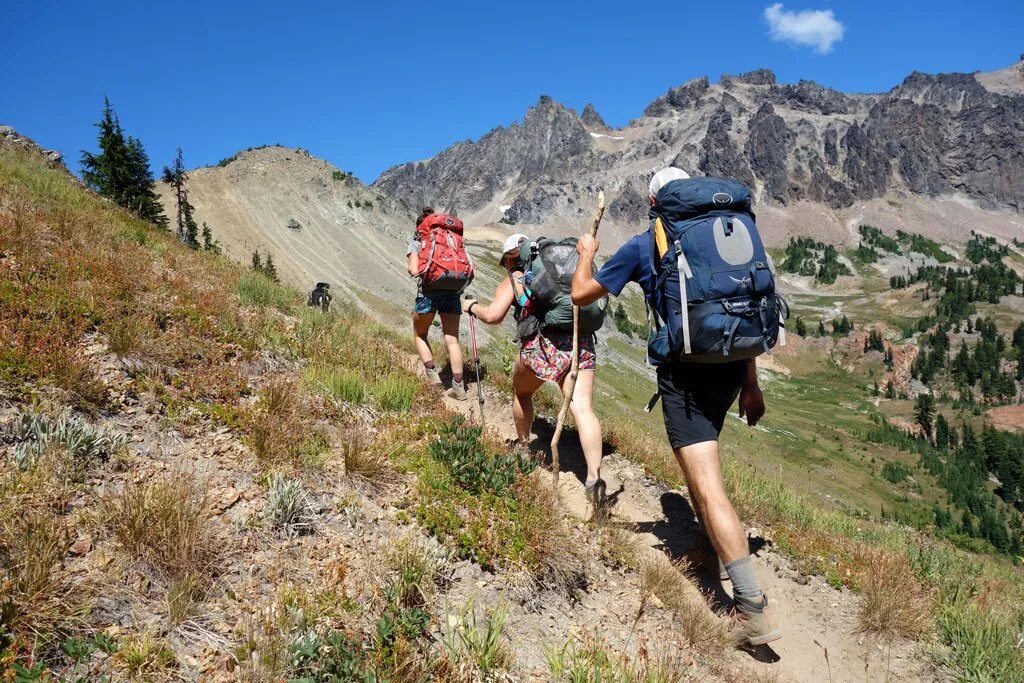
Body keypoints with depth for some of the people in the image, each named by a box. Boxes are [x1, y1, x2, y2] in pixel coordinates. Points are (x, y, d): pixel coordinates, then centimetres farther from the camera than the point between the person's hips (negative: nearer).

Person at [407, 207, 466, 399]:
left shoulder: (416, 242, 9)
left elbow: (414, 270, -6)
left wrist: (413, 271, 15)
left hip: (428, 291, -2)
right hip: (451, 291, 2)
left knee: (419, 335, 19)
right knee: (452, 339, 4)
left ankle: (432, 374, 6)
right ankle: (458, 386, 0)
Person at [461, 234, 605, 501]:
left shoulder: (511, 281, 14)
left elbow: (493, 316, 0)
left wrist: (472, 306, 18)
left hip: (542, 343, -3)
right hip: (580, 341, 3)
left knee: (521, 392, 27)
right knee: (582, 408, -6)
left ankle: (523, 448, 42)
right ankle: (594, 479, -19)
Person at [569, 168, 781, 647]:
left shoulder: (642, 246, 1)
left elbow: (582, 294, 10)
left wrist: (586, 255, 31)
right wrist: (750, 384, 21)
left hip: (685, 370, -6)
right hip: (731, 365, 6)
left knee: (708, 488, -8)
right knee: (698, 461, 28)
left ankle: (754, 609, -11)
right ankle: (713, 549, 39)